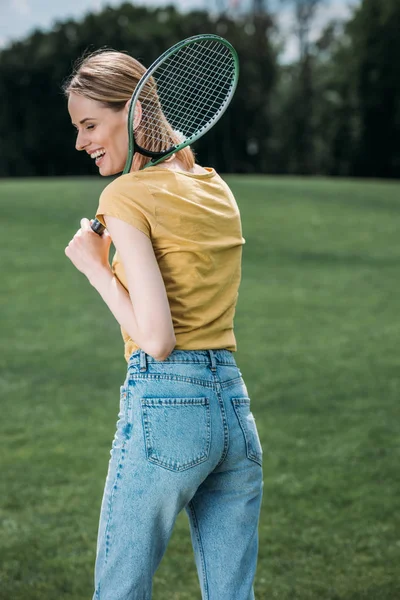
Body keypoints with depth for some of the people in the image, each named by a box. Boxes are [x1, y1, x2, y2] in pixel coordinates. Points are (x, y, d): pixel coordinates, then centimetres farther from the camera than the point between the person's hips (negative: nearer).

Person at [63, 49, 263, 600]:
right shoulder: (217, 188, 12)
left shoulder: (128, 196, -10)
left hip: (165, 405, -7)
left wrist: (94, 264, -5)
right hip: (236, 405, 7)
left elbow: (156, 339, -16)